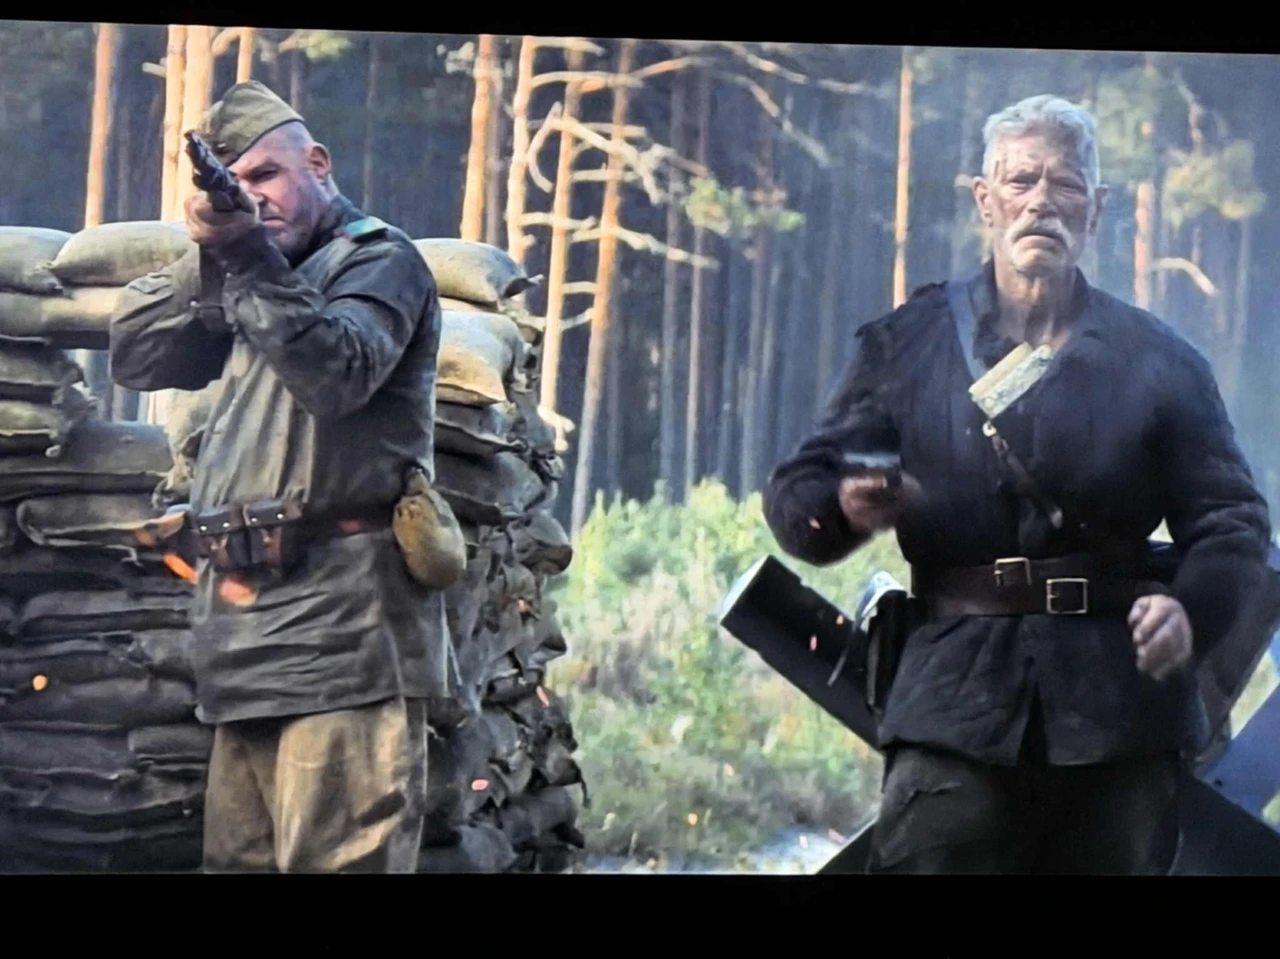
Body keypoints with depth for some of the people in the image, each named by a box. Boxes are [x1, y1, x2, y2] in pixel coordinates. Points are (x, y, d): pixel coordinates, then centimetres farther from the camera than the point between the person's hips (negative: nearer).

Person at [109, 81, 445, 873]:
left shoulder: (377, 258, 1)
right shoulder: (254, 279, 24)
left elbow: (337, 374, -17)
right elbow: (135, 357, 16)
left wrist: (247, 256, -23)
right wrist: (206, 259, 2)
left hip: (339, 625, -9)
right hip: (251, 630, 9)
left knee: (340, 859, -14)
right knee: (241, 862, 10)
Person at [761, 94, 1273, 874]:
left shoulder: (1158, 361, 11)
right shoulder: (906, 344, 12)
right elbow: (795, 492, 9)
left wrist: (1191, 610, -13)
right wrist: (846, 509, -15)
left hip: (1120, 705, 1)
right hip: (959, 700, -1)